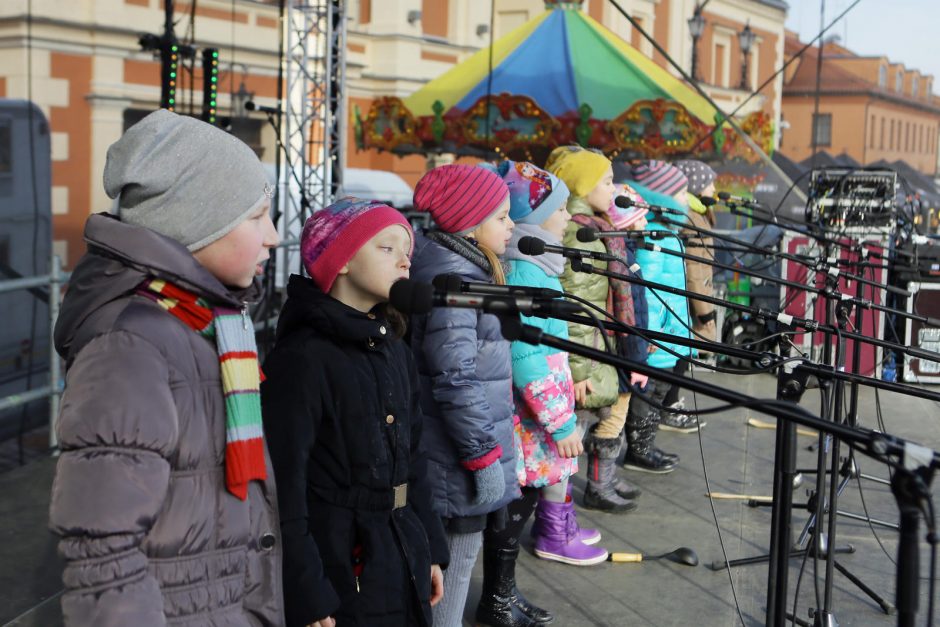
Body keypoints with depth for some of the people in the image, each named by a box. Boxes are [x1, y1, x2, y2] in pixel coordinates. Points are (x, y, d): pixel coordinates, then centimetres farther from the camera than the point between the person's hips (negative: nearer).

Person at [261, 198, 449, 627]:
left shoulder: (394, 349, 8)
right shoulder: (302, 357, -16)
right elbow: (286, 484, -18)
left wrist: (432, 547, 14)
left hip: (404, 556, 7)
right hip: (338, 564, -7)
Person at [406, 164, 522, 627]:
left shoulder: (458, 265, 11)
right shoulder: (451, 278, -20)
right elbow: (456, 381, -25)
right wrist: (485, 455, -21)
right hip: (456, 466, -10)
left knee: (446, 567, 21)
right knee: (452, 569, 3)